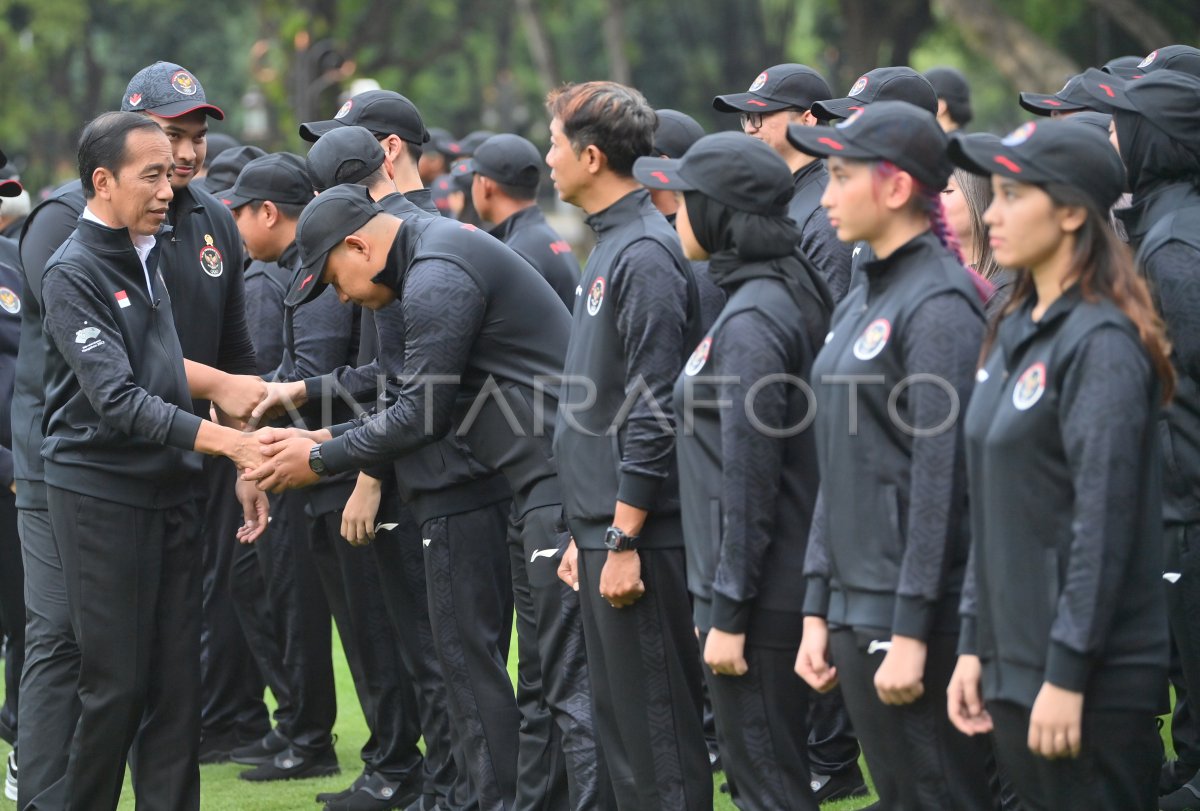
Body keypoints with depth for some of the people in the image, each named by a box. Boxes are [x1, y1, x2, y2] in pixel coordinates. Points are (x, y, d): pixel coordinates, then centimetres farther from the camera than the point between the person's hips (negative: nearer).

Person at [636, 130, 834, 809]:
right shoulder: (789, 294, 11)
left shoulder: (750, 324, -18)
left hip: (757, 596, -10)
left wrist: (728, 613, -17)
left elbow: (750, 481, -19)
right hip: (788, 586, 10)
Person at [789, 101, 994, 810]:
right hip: (857, 611, 9)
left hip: (919, 616, -9)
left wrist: (912, 631, -20)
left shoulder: (938, 304, -13)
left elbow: (941, 475, -18)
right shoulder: (861, 304, 15)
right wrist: (817, 611, 14)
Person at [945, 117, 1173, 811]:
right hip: (1014, 665, 8)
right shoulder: (1017, 332, 13)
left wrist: (1067, 675, -19)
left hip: (1096, 682, -8)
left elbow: (1105, 521, -18)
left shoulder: (1101, 344, -14)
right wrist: (975, 646, 14)